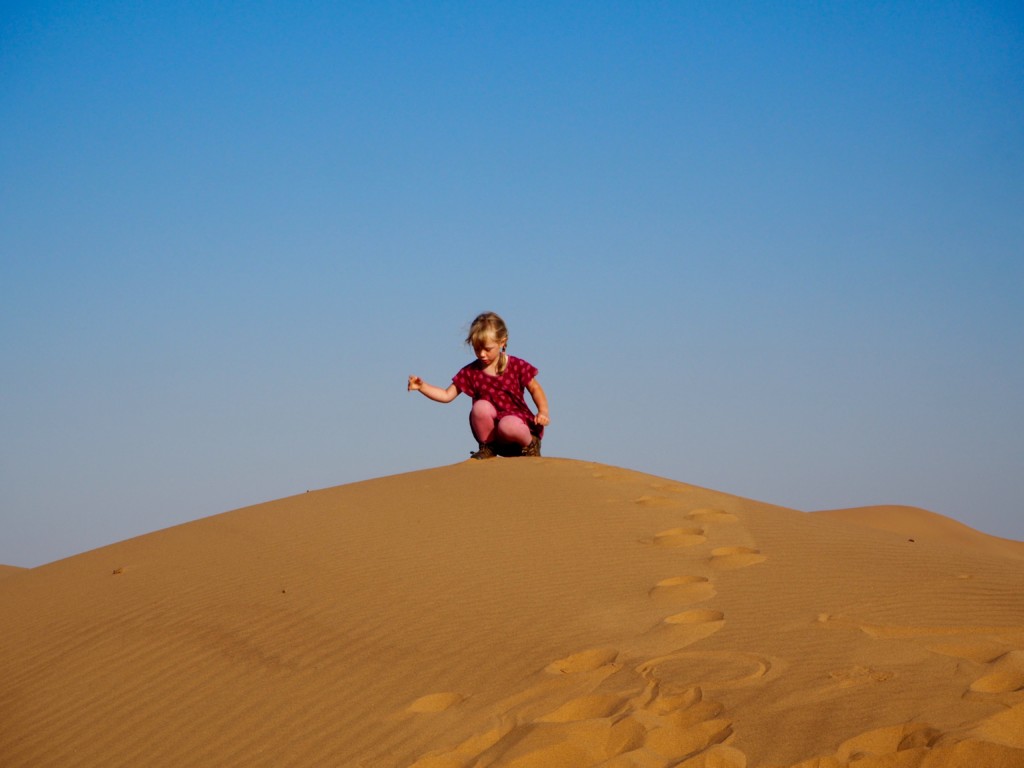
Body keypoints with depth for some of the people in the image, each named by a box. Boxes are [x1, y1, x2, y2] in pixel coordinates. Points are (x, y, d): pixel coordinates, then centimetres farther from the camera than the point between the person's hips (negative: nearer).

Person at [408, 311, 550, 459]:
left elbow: (535, 388, 6)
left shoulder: (517, 366, -3)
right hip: (489, 429, 2)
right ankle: (487, 447, -3)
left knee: (508, 426, -39)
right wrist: (422, 386, -14)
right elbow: (447, 395, 1)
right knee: (481, 406, -30)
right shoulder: (471, 372, 1)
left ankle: (530, 444, -3)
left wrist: (543, 411, -11)